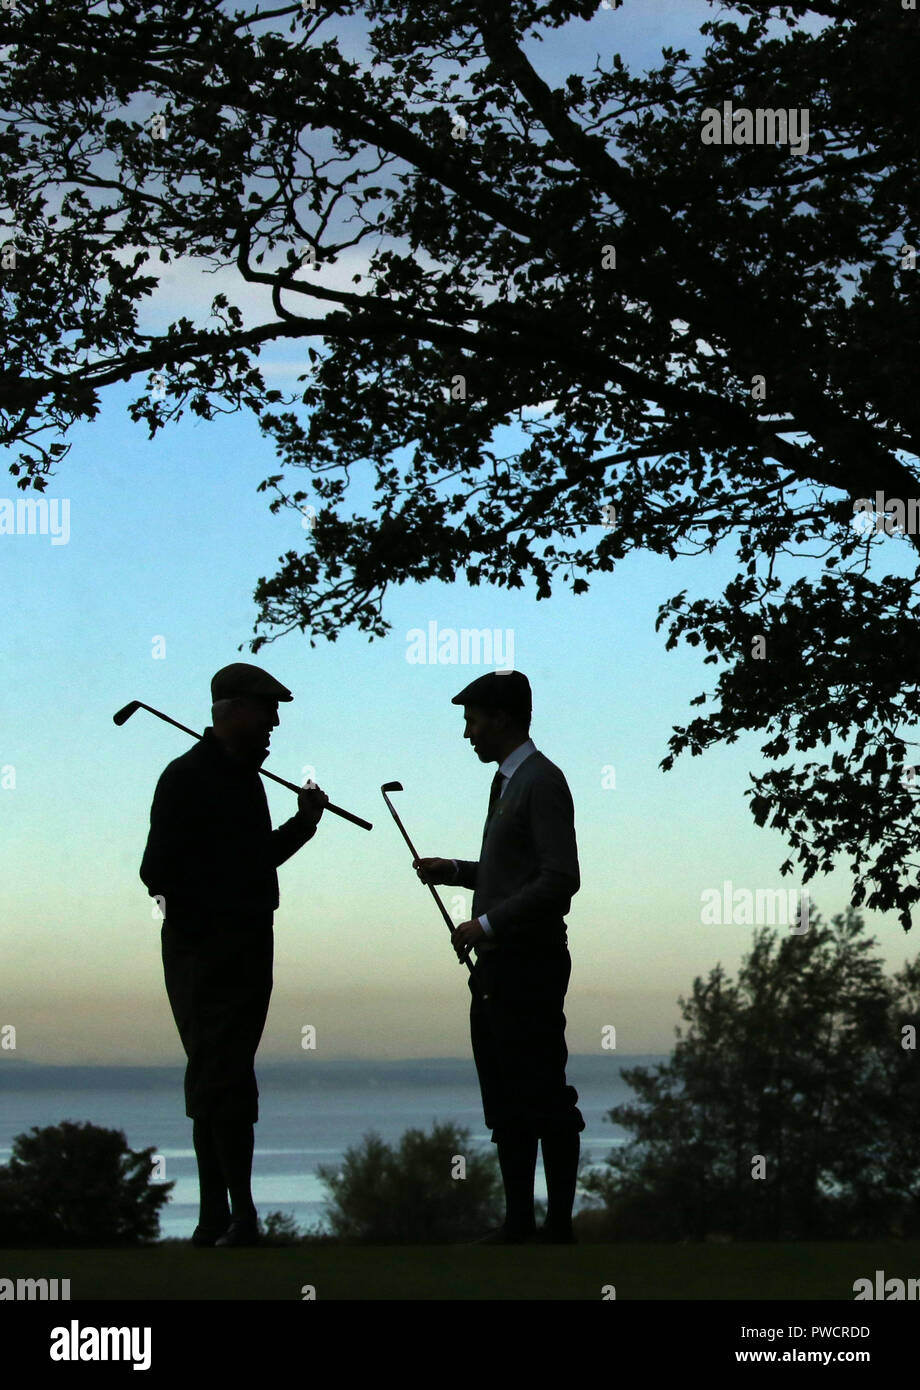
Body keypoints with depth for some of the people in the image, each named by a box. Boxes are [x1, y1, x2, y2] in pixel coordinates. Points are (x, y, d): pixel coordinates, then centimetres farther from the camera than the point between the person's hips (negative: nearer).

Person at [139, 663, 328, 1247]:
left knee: (221, 1082, 10)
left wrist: (302, 823, 11)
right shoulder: (187, 777, -11)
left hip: (250, 947, 8)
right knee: (220, 1080, -9)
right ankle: (238, 1215, -9)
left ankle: (217, 1219, 13)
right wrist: (203, 920, -13)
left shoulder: (245, 776, 16)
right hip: (204, 951, -8)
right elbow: (159, 872, -15)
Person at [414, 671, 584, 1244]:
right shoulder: (507, 781, 17)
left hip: (530, 965, -10)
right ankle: (518, 1222, 18)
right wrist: (456, 871, 15)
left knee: (545, 1100, -4)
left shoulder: (542, 782, -13)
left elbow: (560, 879, -21)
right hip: (498, 966, 10)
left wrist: (488, 923, -19)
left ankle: (559, 1227, 1)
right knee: (506, 1104, 12)